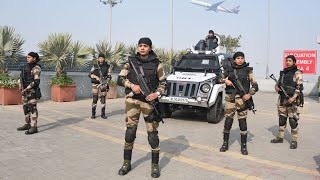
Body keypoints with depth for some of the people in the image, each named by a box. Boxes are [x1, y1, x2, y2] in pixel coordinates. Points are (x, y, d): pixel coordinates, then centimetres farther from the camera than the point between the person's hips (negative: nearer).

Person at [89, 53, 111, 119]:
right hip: (95, 85, 0)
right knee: (94, 99, 0)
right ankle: (93, 114, 9)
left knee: (103, 99, 2)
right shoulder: (95, 66, 6)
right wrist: (96, 77, -16)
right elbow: (90, 74, 1)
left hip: (103, 85, 0)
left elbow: (109, 76, 2)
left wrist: (106, 81, -16)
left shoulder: (107, 66, 5)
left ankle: (103, 114, 10)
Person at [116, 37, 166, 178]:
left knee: (152, 132, 0)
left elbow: (163, 83, 5)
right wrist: (132, 85, -13)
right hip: (132, 100, 2)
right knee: (130, 131, 5)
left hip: (149, 101, -1)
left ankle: (155, 165, 14)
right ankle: (127, 163, 20)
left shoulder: (156, 63, 2)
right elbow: (120, 79, 4)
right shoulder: (131, 62, 5)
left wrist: (157, 94, -13)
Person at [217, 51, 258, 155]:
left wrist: (249, 94, -14)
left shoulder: (248, 70, 3)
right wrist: (225, 80, -5)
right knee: (228, 120, 5)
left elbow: (255, 85, 0)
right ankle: (225, 143, 18)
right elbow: (219, 79, 15)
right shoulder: (229, 69, 8)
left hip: (242, 98, -1)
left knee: (242, 121, 1)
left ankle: (243, 146, 12)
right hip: (230, 98, 2)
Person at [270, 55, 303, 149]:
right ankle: (280, 137, 24)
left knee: (293, 120, -4)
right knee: (281, 119, 13)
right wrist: (276, 87, 1)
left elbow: (299, 87, -11)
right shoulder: (283, 72, 14)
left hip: (291, 100, -6)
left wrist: (293, 97, -20)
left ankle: (294, 140, 5)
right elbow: (279, 83, 24)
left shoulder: (297, 73, -5)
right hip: (282, 99, 6)